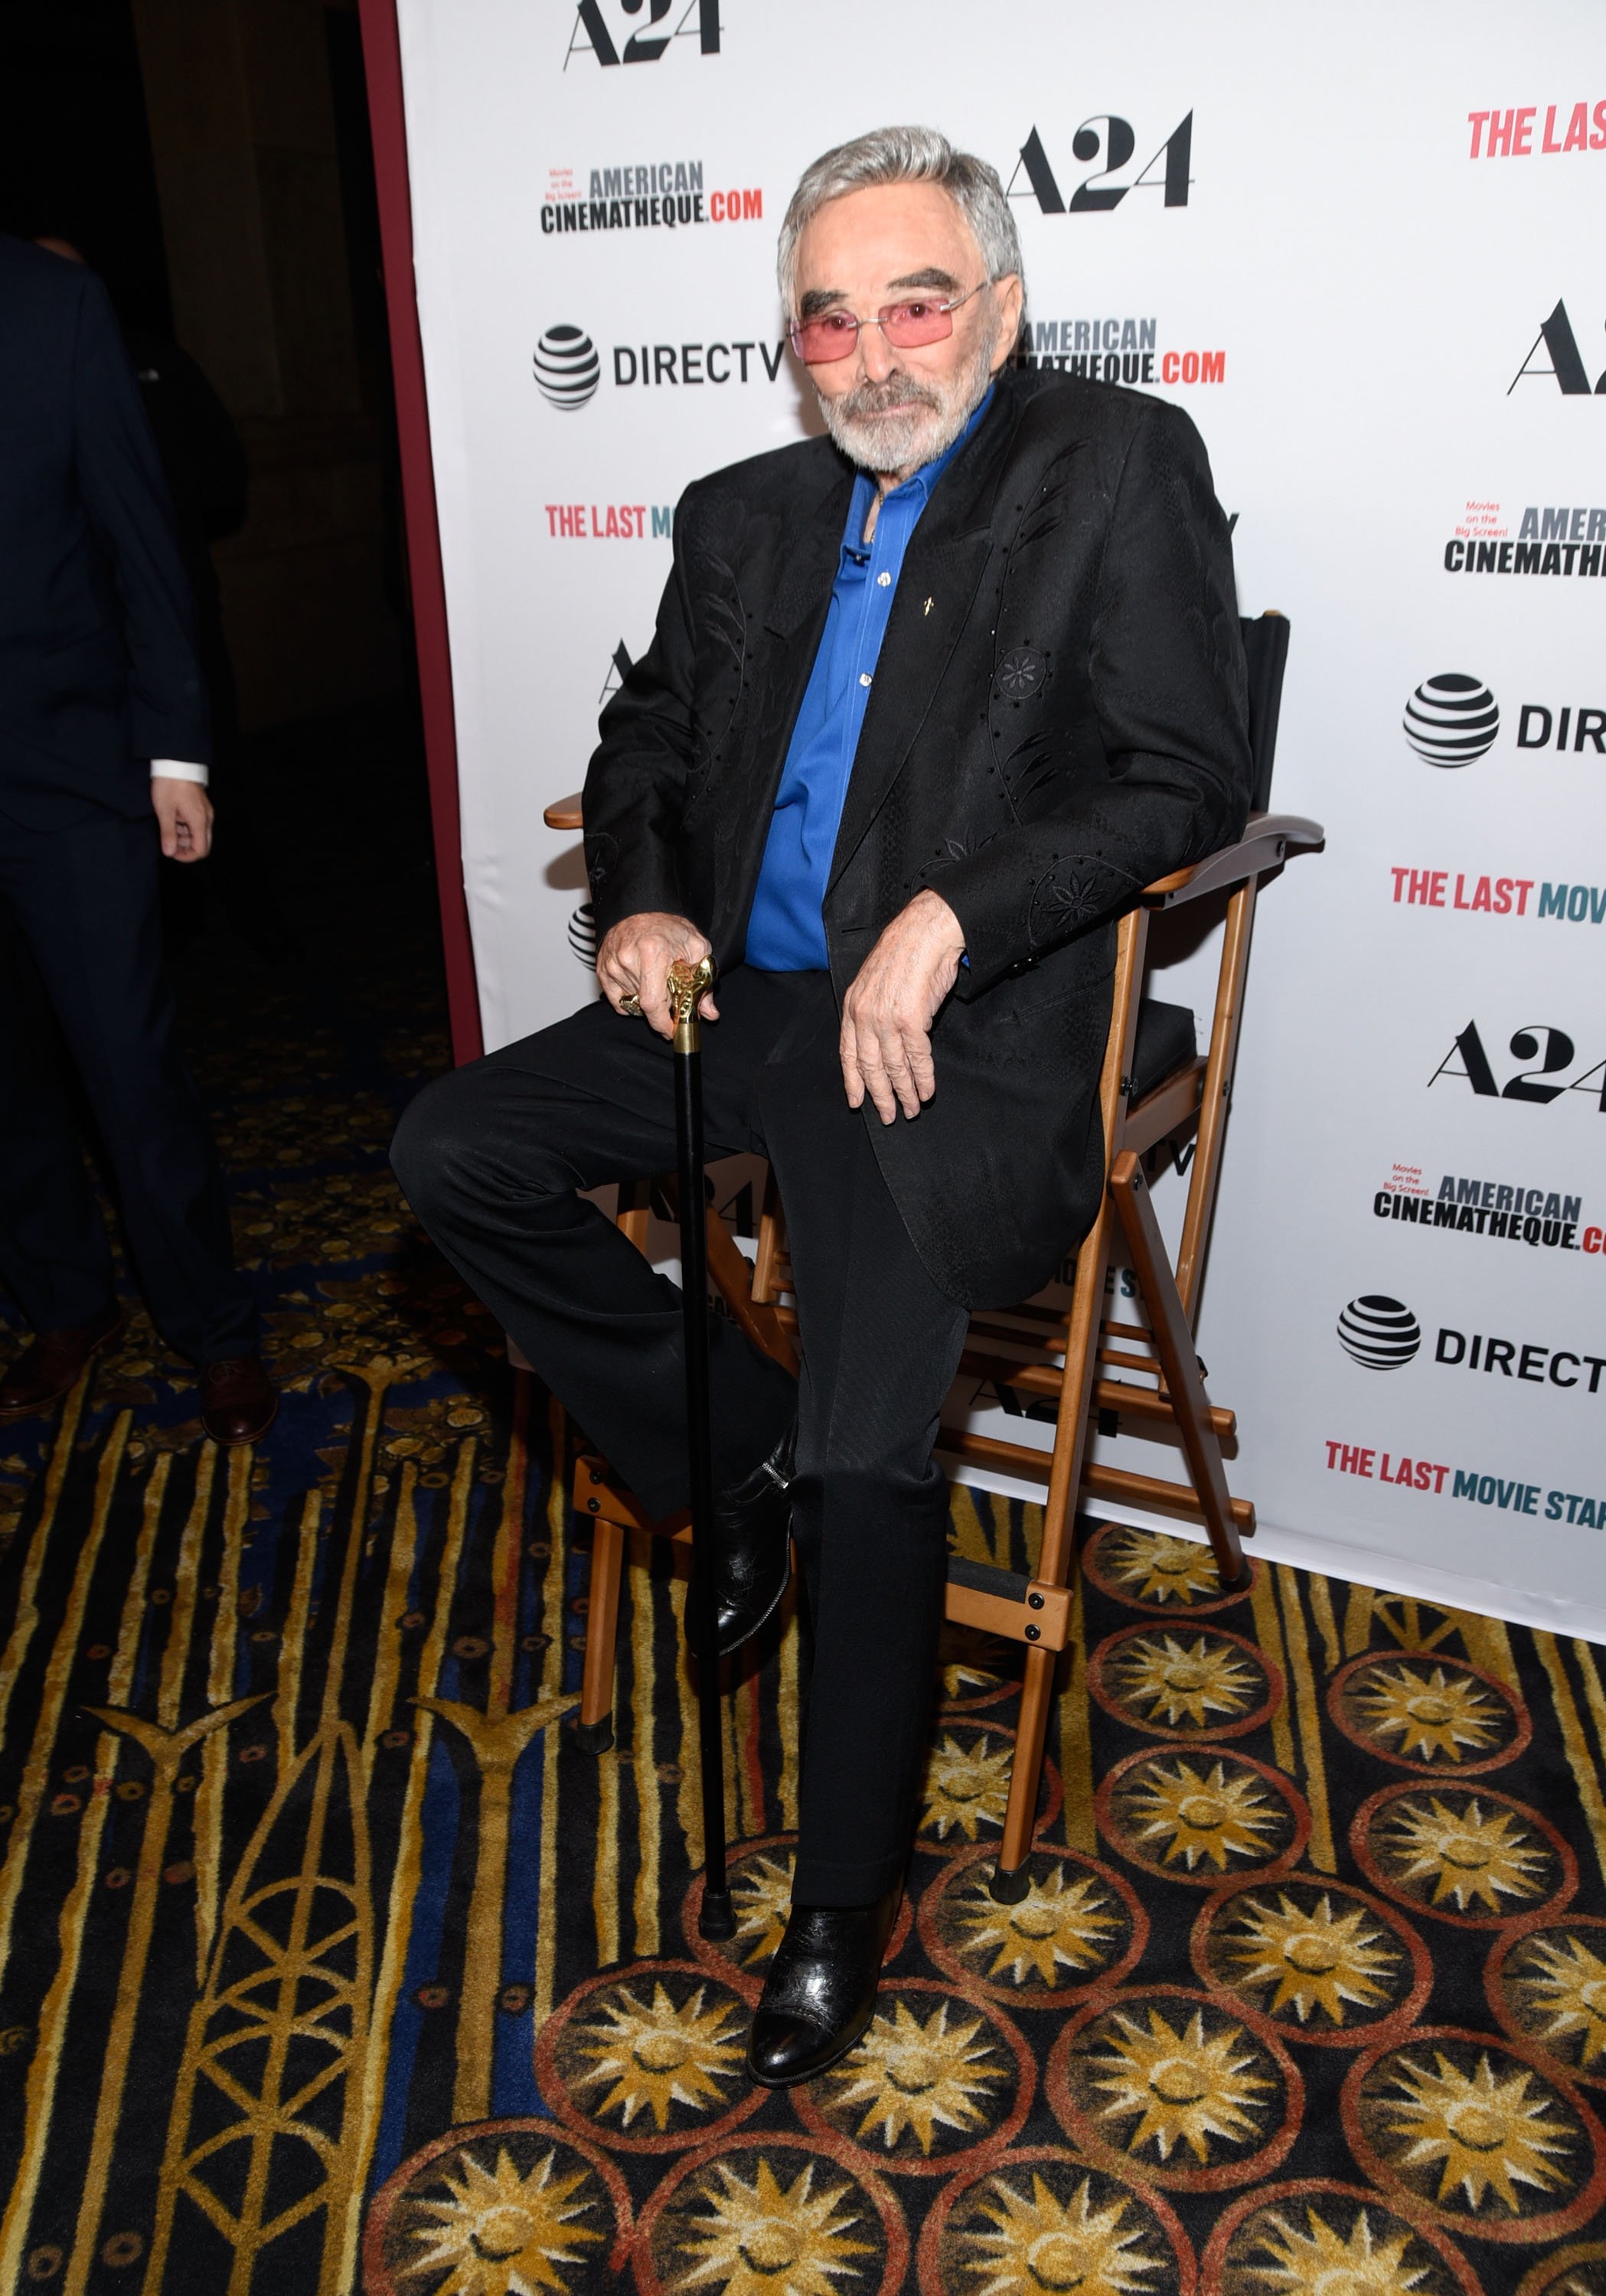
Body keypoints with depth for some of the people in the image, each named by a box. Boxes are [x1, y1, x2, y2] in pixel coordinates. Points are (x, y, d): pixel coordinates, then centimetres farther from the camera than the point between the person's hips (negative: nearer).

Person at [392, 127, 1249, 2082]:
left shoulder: (1119, 470, -1)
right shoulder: (744, 515, 16)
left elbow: (1187, 782, -8)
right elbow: (646, 741, 23)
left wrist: (943, 924, -18)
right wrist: (641, 901, 2)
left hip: (964, 1036, -6)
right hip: (741, 1001, 7)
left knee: (869, 1455, -19)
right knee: (452, 1148, -5)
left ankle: (843, 1897, 6)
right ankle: (735, 1457, 9)